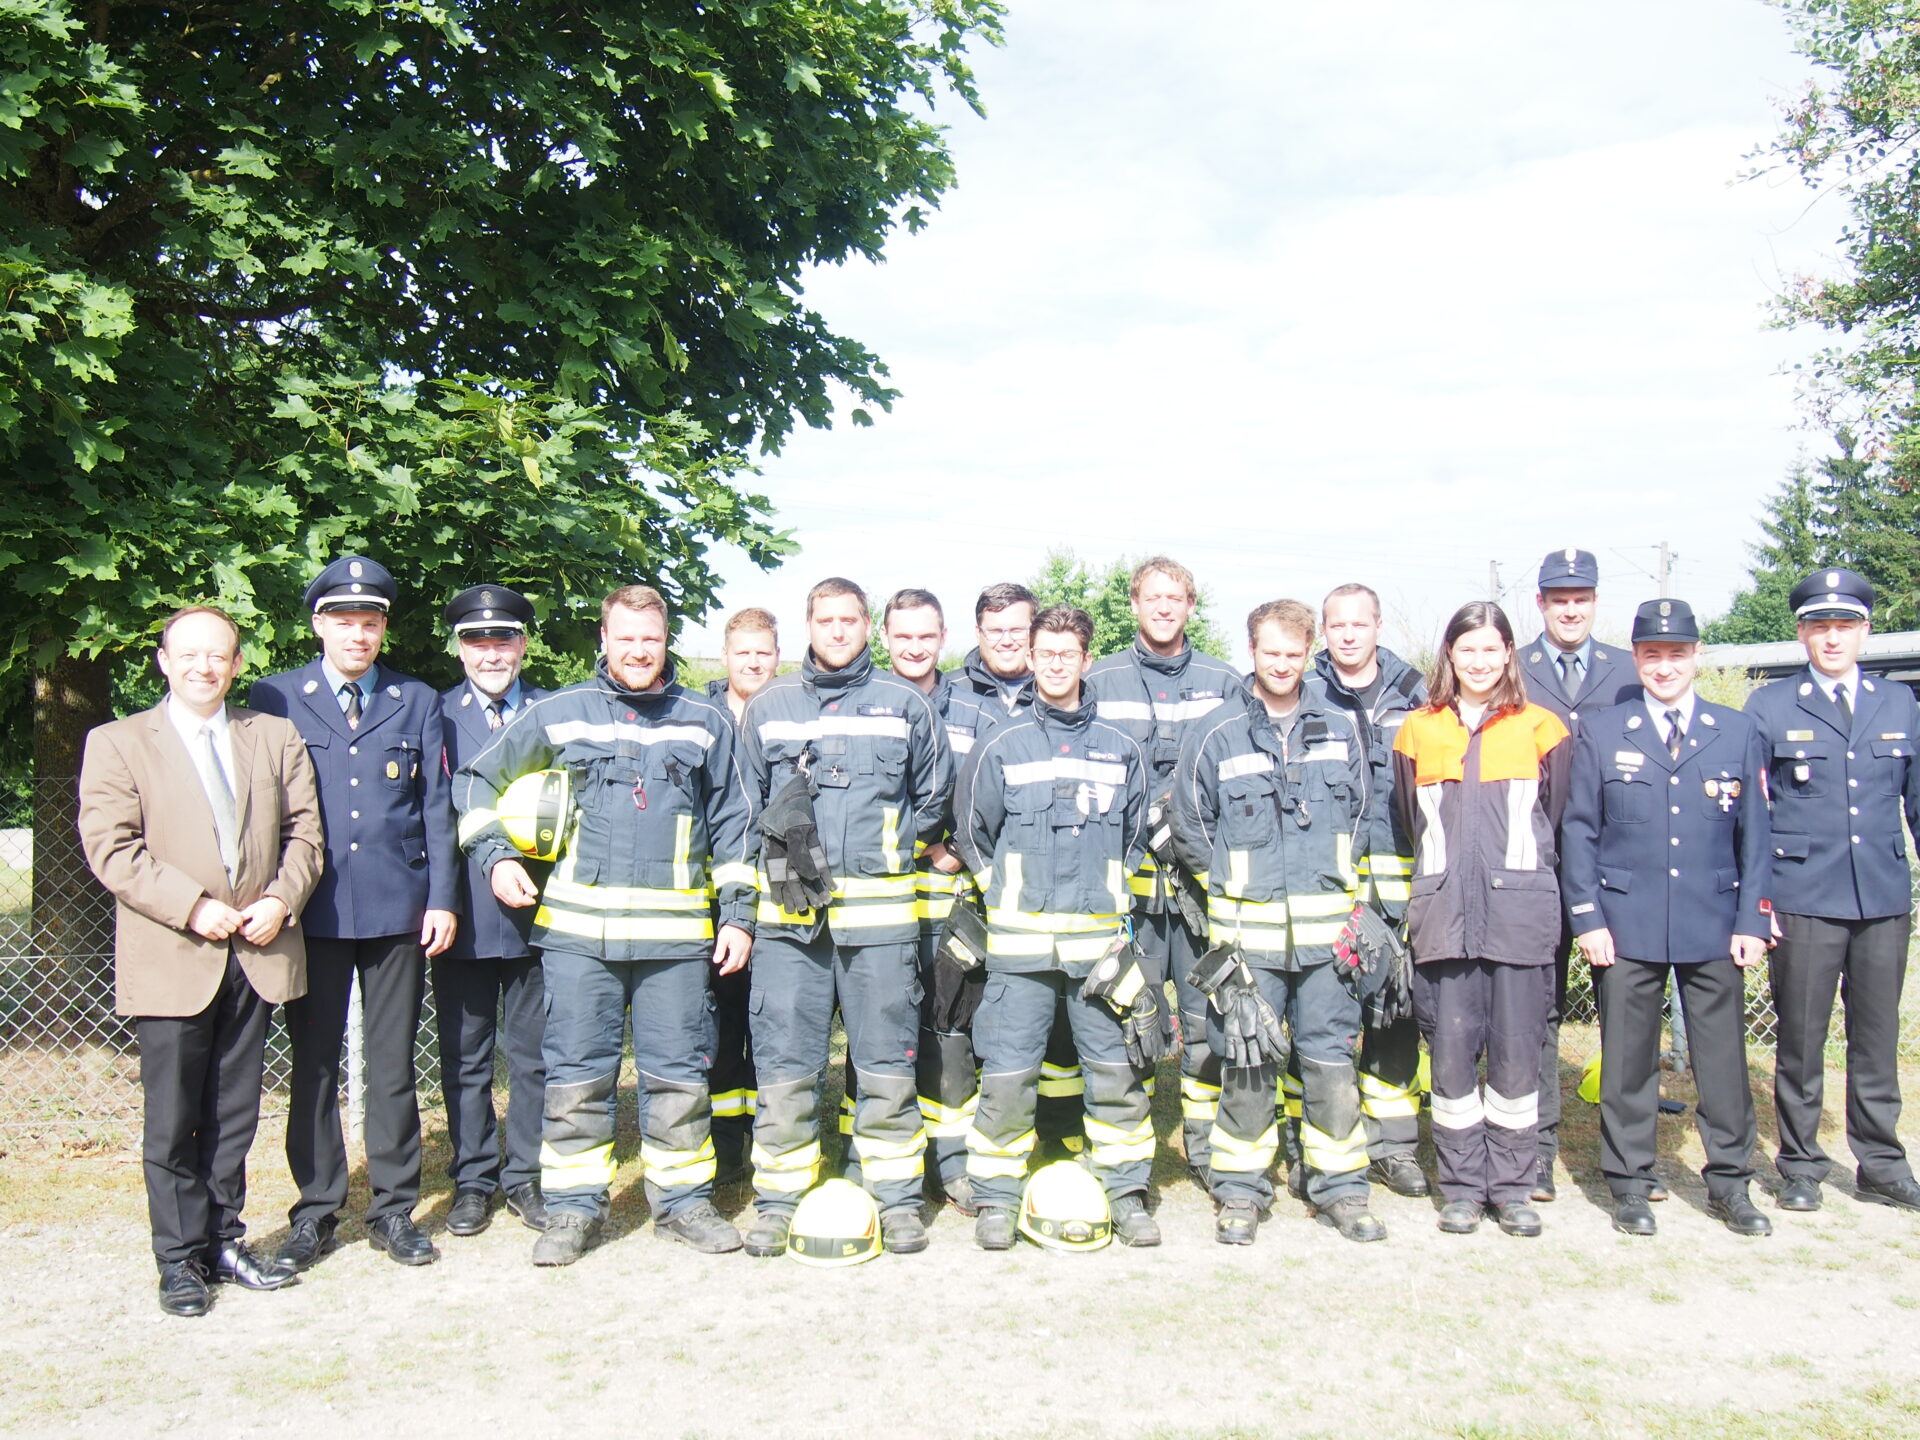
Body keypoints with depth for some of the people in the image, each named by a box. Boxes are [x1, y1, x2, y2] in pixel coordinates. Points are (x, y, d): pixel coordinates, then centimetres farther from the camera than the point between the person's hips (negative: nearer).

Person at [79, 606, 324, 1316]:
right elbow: (111, 847, -7)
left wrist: (282, 898, -9)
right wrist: (193, 908, -16)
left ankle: (223, 1239, 24)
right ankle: (180, 1258, 16)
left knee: (234, 1114, 12)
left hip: (256, 957, 3)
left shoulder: (276, 737, 12)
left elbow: (304, 830, 9)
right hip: (171, 961, -3)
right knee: (172, 1120, 4)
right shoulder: (117, 743, 2)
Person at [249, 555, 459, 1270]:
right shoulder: (274, 700, 6)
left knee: (393, 1065, 6)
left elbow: (437, 808, 7)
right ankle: (316, 1210, 19)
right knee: (314, 1064, 6)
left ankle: (393, 1210, 17)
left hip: (398, 911, 1)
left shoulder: (418, 702, 9)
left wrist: (442, 899, -1)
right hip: (311, 914, -1)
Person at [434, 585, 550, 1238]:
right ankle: (473, 1179, 22)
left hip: (533, 913, 1)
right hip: (462, 914, -1)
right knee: (464, 1057, 8)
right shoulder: (436, 715, 5)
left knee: (535, 1055, 9)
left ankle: (525, 1176, 23)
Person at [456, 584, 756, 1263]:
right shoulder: (557, 714, 7)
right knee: (577, 1074, 4)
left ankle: (682, 1200, 20)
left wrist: (737, 913, 8)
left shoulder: (705, 721, 10)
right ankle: (574, 1207, 17)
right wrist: (495, 856, 4)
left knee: (679, 1073, 5)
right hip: (578, 929, 0)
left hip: (675, 933, 1)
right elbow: (478, 781, 15)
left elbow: (733, 824, 13)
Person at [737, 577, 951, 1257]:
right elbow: (744, 801, 20)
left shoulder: (905, 705, 9)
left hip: (880, 909, -1)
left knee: (886, 1063, 3)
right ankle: (777, 1199, 15)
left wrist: (887, 846, 11)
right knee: (783, 1065, 2)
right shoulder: (768, 706, 12)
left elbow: (934, 799, 17)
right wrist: (783, 842, 10)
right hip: (789, 910, 1)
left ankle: (897, 1198, 15)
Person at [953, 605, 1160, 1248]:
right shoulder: (1001, 747, 4)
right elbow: (973, 834, 12)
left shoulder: (1120, 748, 9)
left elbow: (1137, 839, 20)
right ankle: (996, 1198, 13)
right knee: (1007, 1073, -1)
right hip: (1020, 939, -2)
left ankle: (1126, 1193, 18)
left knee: (1117, 1068, 5)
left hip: (1101, 937, 2)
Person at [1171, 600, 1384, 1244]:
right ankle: (1240, 1191, 16)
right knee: (1246, 1062, 4)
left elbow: (1361, 816, 18)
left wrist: (1332, 878, 12)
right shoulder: (1218, 734, -2)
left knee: (1332, 1057, 7)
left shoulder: (1339, 730, 7)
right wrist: (1234, 885, 8)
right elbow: (1189, 826, 5)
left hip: (1326, 928, 2)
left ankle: (1340, 1187, 20)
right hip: (1247, 929, -2)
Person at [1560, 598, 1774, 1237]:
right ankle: (1629, 1183, 17)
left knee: (1724, 1056, 5)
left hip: (1715, 927, 1)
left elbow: (1754, 835, 8)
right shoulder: (1600, 733, 4)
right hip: (1627, 926, -1)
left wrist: (1751, 921, 1)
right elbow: (1578, 831, 3)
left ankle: (1729, 1182, 21)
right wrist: (1587, 918, -4)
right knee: (1628, 1059, 5)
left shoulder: (1739, 734, 8)